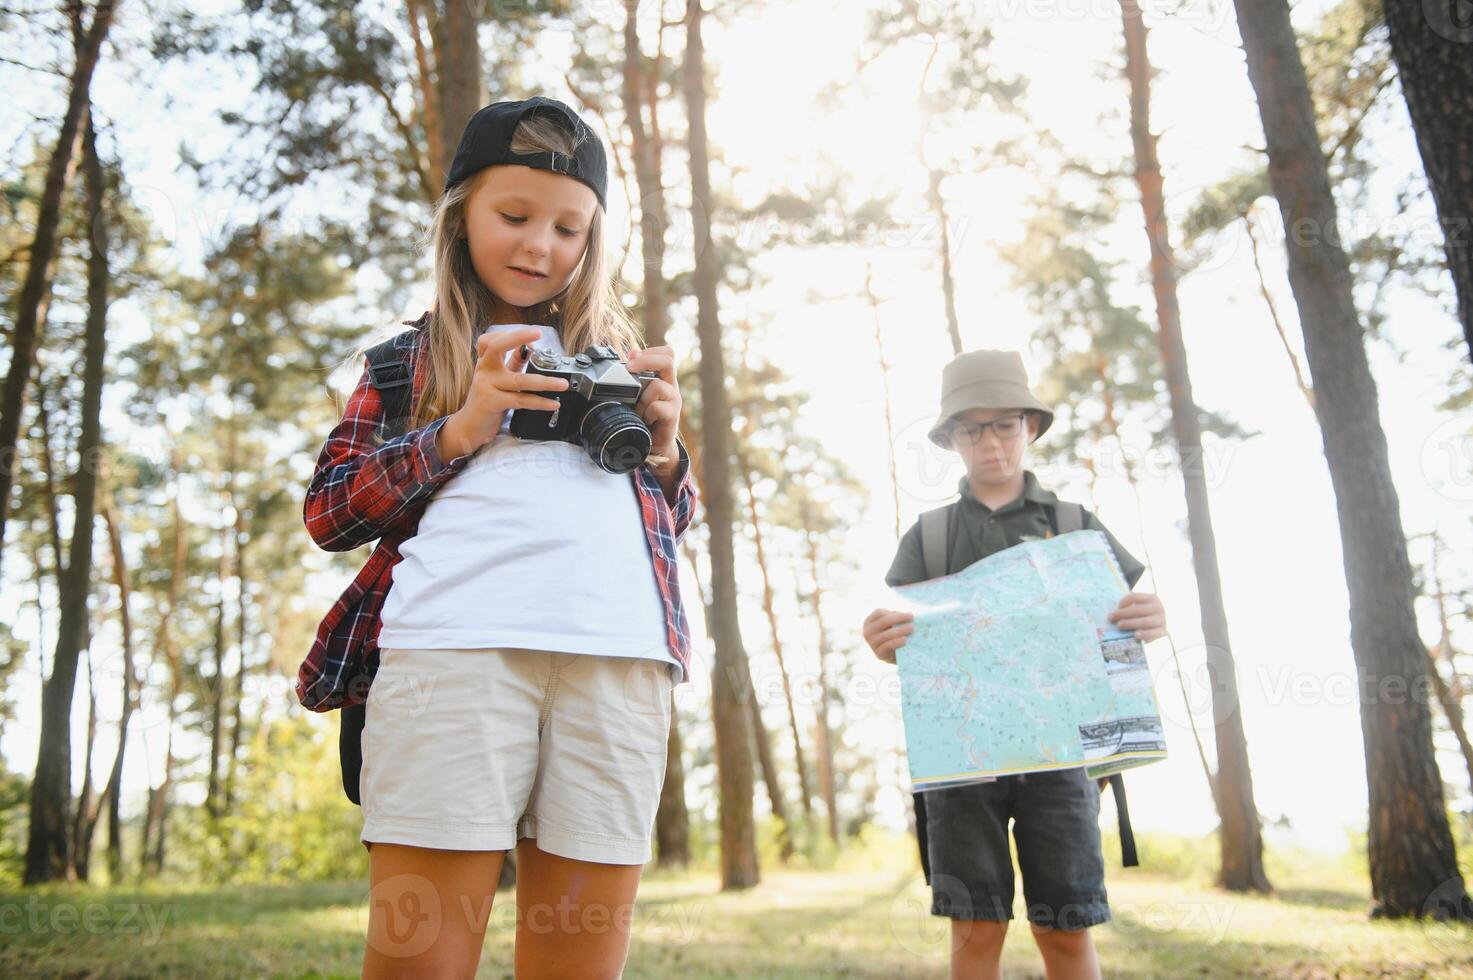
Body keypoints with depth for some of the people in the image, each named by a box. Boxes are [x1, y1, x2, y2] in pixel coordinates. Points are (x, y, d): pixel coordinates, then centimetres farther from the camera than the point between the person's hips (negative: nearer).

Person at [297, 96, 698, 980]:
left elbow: (673, 523, 27)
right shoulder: (413, 358, 22)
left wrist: (662, 442, 6)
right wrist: (462, 427, -3)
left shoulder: (618, 353, 27)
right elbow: (327, 512, 10)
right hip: (453, 643, -2)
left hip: (620, 656, 2)